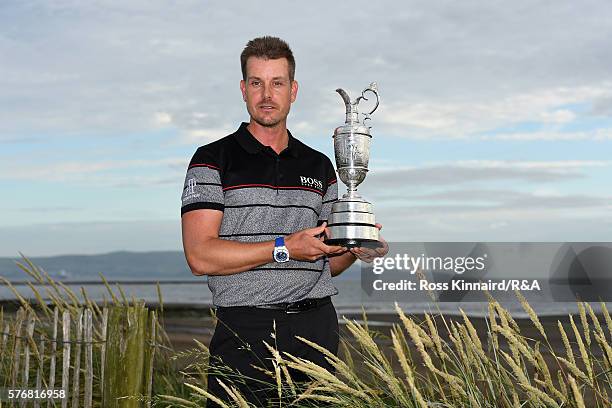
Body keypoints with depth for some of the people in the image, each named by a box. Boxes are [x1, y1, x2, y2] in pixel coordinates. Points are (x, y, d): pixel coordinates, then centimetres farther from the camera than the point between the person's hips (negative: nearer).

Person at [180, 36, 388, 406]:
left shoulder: (320, 166, 14)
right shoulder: (213, 161, 0)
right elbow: (200, 257, -11)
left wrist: (355, 250, -2)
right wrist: (285, 248, -14)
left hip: (316, 327, 4)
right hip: (245, 331, -3)